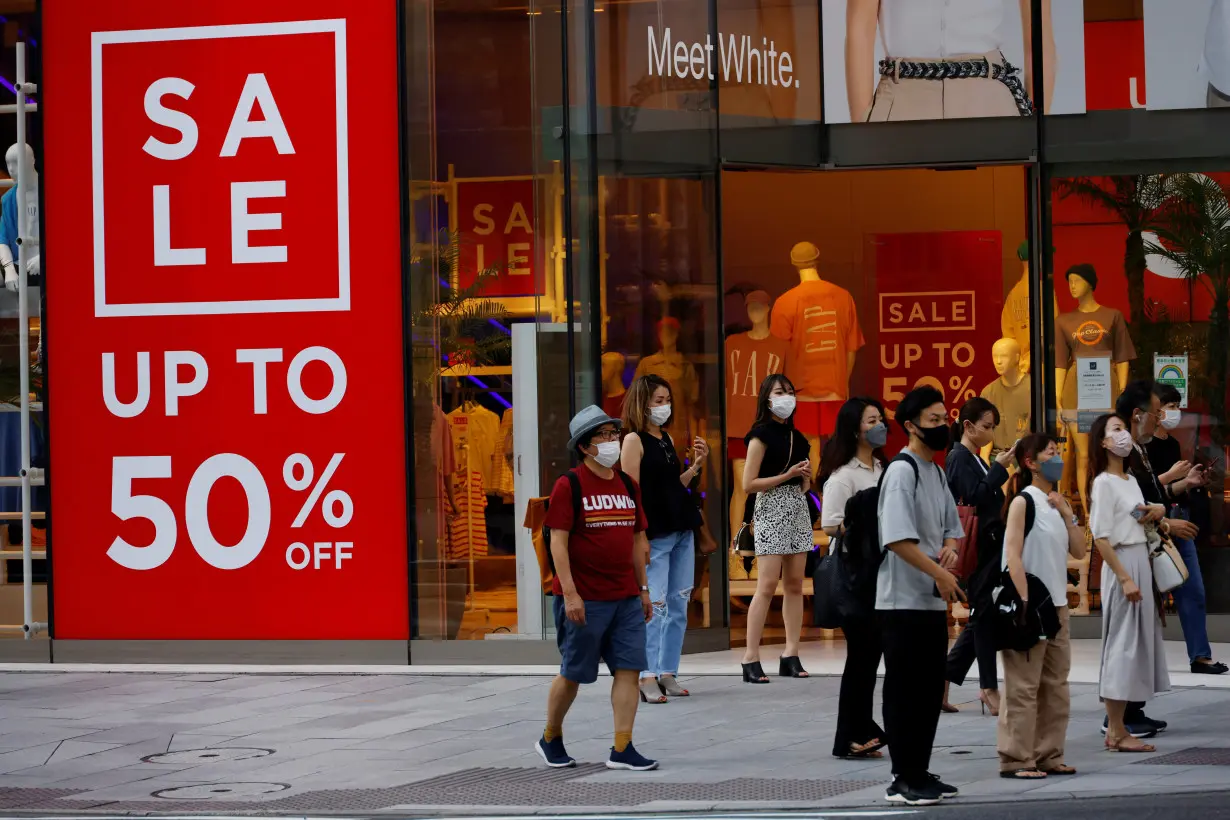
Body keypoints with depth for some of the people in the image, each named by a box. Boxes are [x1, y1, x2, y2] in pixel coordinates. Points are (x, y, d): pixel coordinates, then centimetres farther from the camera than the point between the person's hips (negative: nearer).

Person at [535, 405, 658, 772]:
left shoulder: (627, 486, 11)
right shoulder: (569, 486, -7)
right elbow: (558, 540, -11)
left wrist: (643, 589, 16)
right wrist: (570, 594, -18)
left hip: (626, 598, 5)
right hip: (584, 600, -5)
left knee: (629, 669, -3)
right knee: (573, 673, 4)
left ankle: (622, 749, -1)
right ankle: (550, 739, 24)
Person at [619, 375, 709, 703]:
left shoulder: (667, 438, 15)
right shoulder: (634, 440, -6)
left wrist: (696, 465, 5)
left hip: (681, 530, 8)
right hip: (655, 534, -8)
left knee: (679, 606, 8)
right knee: (654, 606, -9)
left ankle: (668, 673, 14)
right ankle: (647, 678, -7)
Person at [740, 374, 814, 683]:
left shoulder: (797, 437, 15)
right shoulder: (761, 435, -5)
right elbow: (748, 484, -12)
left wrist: (806, 475, 1)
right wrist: (788, 475, -15)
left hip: (798, 508, 7)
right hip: (771, 509, -7)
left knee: (795, 584, 3)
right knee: (767, 585, -12)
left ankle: (791, 656, 5)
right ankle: (751, 659, -12)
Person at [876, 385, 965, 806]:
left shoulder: (937, 472, 13)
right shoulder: (901, 471, -14)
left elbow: (951, 524, 22)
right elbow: (897, 537, -22)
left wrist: (951, 548, -1)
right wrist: (939, 573, -20)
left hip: (933, 599, 9)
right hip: (903, 600, -9)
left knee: (930, 690, 12)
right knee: (904, 690, -4)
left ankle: (919, 773, 19)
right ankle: (904, 780, 0)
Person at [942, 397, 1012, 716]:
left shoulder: (974, 459, 18)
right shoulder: (959, 457, -10)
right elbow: (974, 498, -21)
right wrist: (999, 468, -18)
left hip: (988, 547, 10)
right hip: (977, 549, -10)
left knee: (982, 617, 10)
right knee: (984, 615, -5)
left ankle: (941, 682, 13)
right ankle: (988, 688, 0)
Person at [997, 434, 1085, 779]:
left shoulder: (1058, 502, 14)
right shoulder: (1023, 502, -8)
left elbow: (1079, 551, 12)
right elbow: (1013, 555, -14)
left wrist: (1067, 514, -1)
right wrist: (1024, 603, -20)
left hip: (1056, 603, 8)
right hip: (1030, 604, -8)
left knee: (1056, 685, 10)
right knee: (1023, 686, -7)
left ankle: (1048, 755, 17)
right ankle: (1016, 759, -4)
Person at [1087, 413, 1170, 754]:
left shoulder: (1131, 480, 14)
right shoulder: (1104, 483, -11)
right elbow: (1101, 537, -17)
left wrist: (1156, 510, 5)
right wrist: (1124, 578, -22)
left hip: (1142, 561, 9)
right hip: (1121, 563, -9)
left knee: (1140, 642, 9)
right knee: (1122, 644, -7)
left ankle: (1119, 728, 13)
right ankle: (1116, 731, -3)